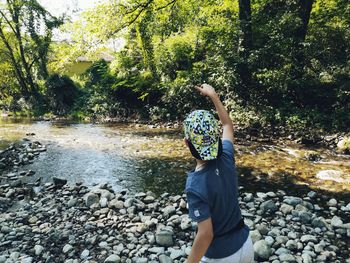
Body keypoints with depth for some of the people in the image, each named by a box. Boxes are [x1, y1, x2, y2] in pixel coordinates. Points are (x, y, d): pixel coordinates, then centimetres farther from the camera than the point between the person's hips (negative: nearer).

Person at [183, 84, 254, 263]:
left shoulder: (195, 185, -29)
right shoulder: (226, 158, -13)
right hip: (245, 244, 6)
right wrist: (213, 95, 14)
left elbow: (206, 234, -25)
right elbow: (228, 124, 5)